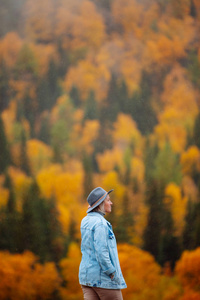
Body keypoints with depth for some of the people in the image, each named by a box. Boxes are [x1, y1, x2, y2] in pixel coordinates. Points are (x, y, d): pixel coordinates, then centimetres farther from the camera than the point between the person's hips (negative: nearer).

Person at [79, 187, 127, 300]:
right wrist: (112, 273, -14)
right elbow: (101, 252, -22)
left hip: (86, 274, 8)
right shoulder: (100, 223, -16)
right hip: (102, 277, -8)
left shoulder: (85, 221, 10)